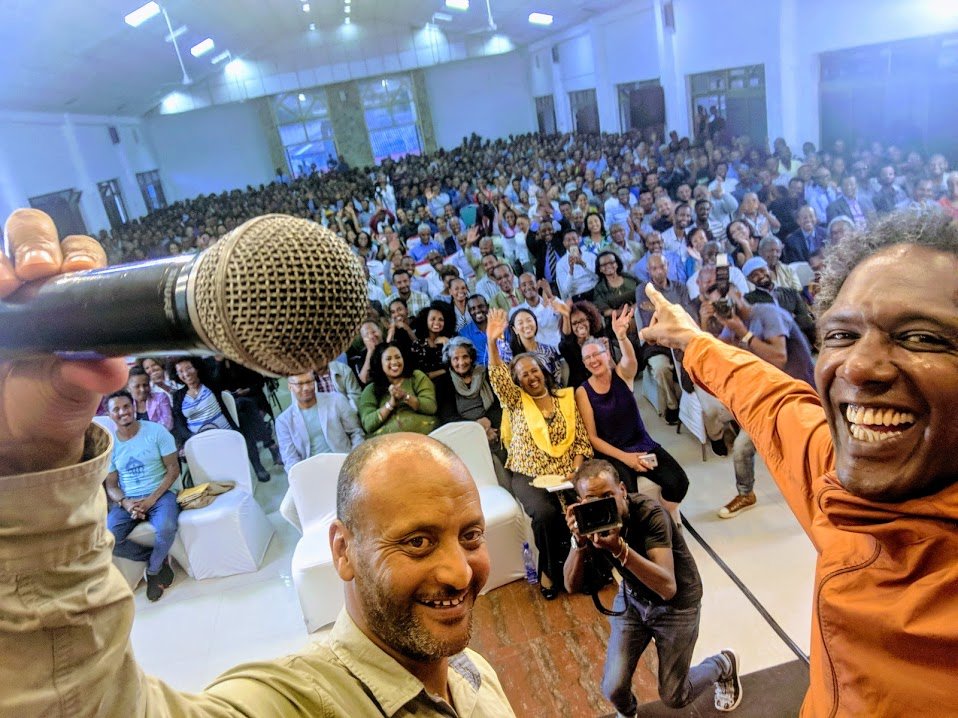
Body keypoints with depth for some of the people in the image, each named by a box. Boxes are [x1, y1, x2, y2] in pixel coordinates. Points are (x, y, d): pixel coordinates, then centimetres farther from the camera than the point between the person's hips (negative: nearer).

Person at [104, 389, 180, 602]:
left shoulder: (156, 431, -4)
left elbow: (173, 470, -4)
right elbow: (110, 485, 7)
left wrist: (151, 499, -16)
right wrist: (126, 503, -15)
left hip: (159, 494, -3)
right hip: (127, 501, 3)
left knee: (166, 528, -35)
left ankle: (153, 569, -1)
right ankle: (158, 559, -2)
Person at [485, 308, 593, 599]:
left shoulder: (566, 398, 10)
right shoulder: (515, 401, 6)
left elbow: (582, 438, 7)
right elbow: (498, 377, -13)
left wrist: (576, 470, -9)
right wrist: (492, 342, -28)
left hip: (565, 474, 2)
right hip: (528, 476, -1)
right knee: (545, 512, -31)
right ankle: (549, 569, -5)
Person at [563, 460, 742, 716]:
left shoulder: (650, 514, -34)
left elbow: (668, 588, -41)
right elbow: (572, 586, -21)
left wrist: (620, 549, -54)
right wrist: (579, 542, -39)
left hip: (677, 604, -3)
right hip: (632, 599, 4)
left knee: (673, 697, 8)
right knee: (613, 689, -4)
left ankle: (724, 665, 37)